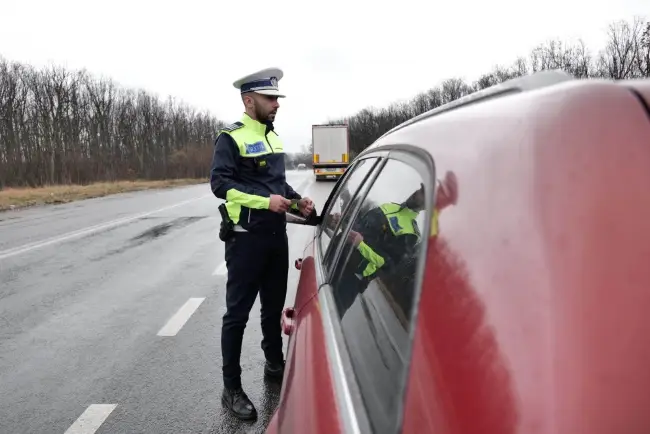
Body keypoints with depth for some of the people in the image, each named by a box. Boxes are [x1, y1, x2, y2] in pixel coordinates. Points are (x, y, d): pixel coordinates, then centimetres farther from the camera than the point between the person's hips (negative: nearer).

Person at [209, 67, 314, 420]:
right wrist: (265, 201, -25)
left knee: (274, 306, 20)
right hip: (246, 237, -8)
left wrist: (296, 201, 4)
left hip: (277, 234, 8)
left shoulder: (273, 137, 16)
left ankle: (275, 364, 39)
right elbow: (219, 183, -18)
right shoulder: (231, 138, -10)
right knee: (237, 313, 0)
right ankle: (231, 389, 10)